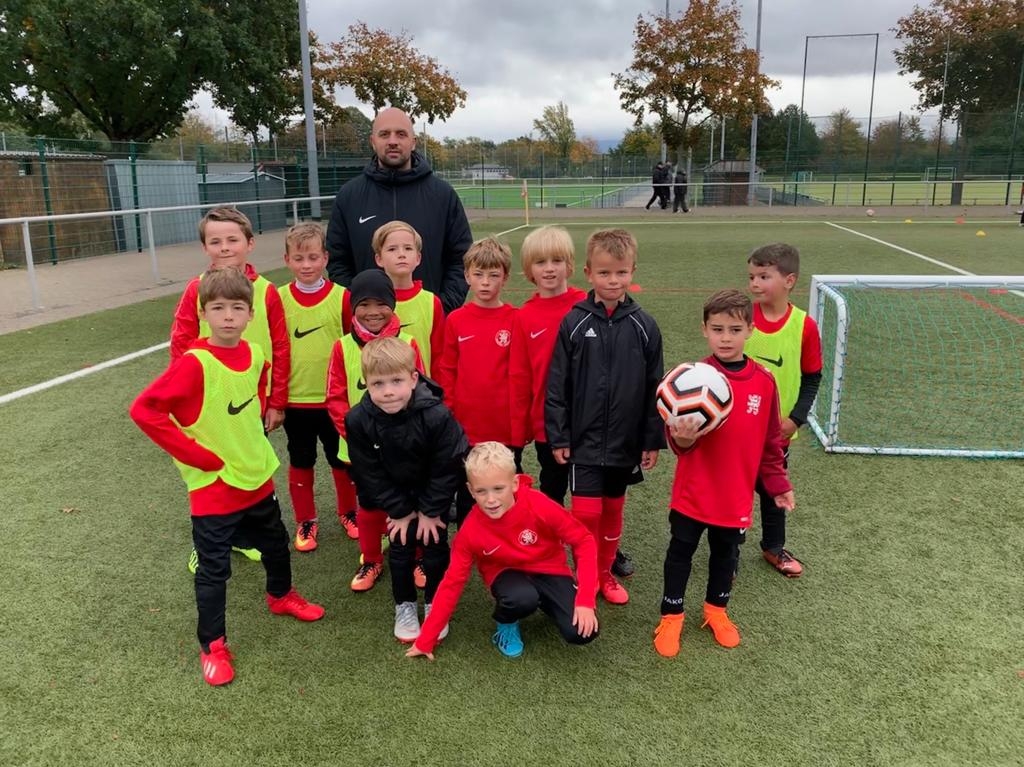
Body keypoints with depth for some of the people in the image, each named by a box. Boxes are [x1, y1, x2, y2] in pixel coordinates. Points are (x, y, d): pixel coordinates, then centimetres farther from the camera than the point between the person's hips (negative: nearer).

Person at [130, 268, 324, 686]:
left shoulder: (255, 354, -3)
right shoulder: (194, 363, -22)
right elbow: (144, 410, -23)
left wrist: (254, 429, 8)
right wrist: (195, 454, -20)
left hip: (258, 476, 7)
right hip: (213, 487, -6)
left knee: (276, 544, 24)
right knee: (213, 569, 6)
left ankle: (281, 596, 50)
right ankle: (212, 646, 24)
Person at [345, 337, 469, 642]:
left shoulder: (437, 415, -33)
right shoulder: (358, 420, -26)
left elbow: (445, 469, -21)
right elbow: (371, 474, -14)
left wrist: (431, 511, -15)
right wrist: (399, 511, -11)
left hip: (434, 491, -1)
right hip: (396, 493, 2)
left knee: (435, 544, 2)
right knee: (400, 544, 2)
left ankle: (434, 603, 23)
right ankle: (404, 605, 23)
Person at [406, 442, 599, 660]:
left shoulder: (539, 506, -28)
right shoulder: (471, 531, -22)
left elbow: (583, 541, -17)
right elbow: (452, 582, -13)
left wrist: (585, 599, -23)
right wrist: (426, 640, -12)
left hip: (548, 570, 1)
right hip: (508, 573, 0)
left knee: (581, 632, -21)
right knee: (521, 598, -37)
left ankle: (543, 601, 12)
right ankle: (506, 624, 1)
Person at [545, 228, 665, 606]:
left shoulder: (644, 326, -2)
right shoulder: (574, 323, -6)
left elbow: (654, 387, 2)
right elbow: (557, 384, -4)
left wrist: (653, 440, 2)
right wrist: (557, 436, -6)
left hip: (625, 440, 2)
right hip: (583, 440, -2)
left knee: (613, 511, 15)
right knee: (586, 513, -2)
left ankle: (605, 573, 33)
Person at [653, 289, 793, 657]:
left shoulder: (764, 381, -5)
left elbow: (770, 439, 5)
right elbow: (679, 438, -14)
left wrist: (778, 483, 8)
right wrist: (683, 438, -37)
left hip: (736, 496, 3)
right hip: (693, 492, -2)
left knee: (725, 554, 20)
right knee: (680, 552, 12)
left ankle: (716, 609, 43)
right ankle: (671, 616, 30)